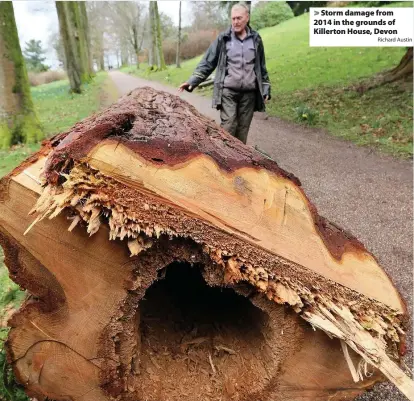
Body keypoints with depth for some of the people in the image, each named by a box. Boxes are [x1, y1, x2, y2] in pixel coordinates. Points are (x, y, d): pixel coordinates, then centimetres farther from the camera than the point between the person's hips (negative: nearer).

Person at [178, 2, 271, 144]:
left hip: (249, 93, 2)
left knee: (243, 129, 4)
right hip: (228, 91, -2)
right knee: (228, 127, -10)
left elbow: (262, 68, 16)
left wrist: (265, 89, 12)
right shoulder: (223, 39, 3)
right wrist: (192, 81, -10)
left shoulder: (256, 39, 10)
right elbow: (207, 63, 1)